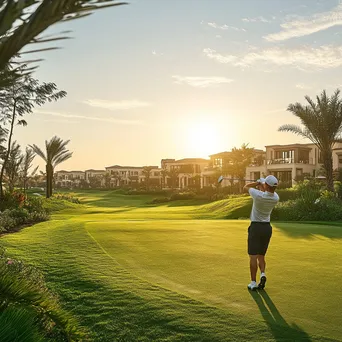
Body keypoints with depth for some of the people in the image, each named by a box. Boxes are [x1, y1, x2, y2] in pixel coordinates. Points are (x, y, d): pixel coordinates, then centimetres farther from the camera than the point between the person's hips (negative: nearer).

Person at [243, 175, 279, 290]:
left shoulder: (259, 195, -22)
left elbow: (246, 187, -1)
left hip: (256, 227, -5)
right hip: (267, 227, 5)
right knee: (261, 255, 17)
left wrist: (258, 182, 9)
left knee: (253, 256, 2)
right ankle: (262, 274, -5)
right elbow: (271, 192, 20)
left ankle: (253, 282, 2)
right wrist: (262, 186, 6)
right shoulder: (276, 198, -7)